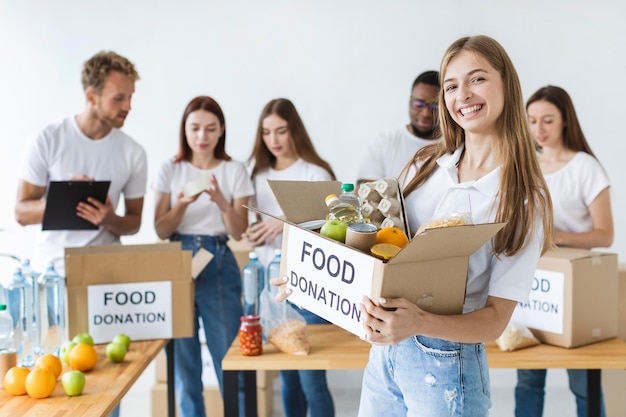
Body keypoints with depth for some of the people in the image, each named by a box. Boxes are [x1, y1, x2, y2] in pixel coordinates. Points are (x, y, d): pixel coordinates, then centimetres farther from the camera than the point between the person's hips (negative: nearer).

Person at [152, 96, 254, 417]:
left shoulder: (234, 170, 2)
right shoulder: (171, 170, 4)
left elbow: (238, 232, -2)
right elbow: (161, 230, 1)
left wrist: (221, 201, -20)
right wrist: (182, 204, -17)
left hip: (219, 264, -1)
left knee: (228, 353, -1)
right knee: (182, 353, 6)